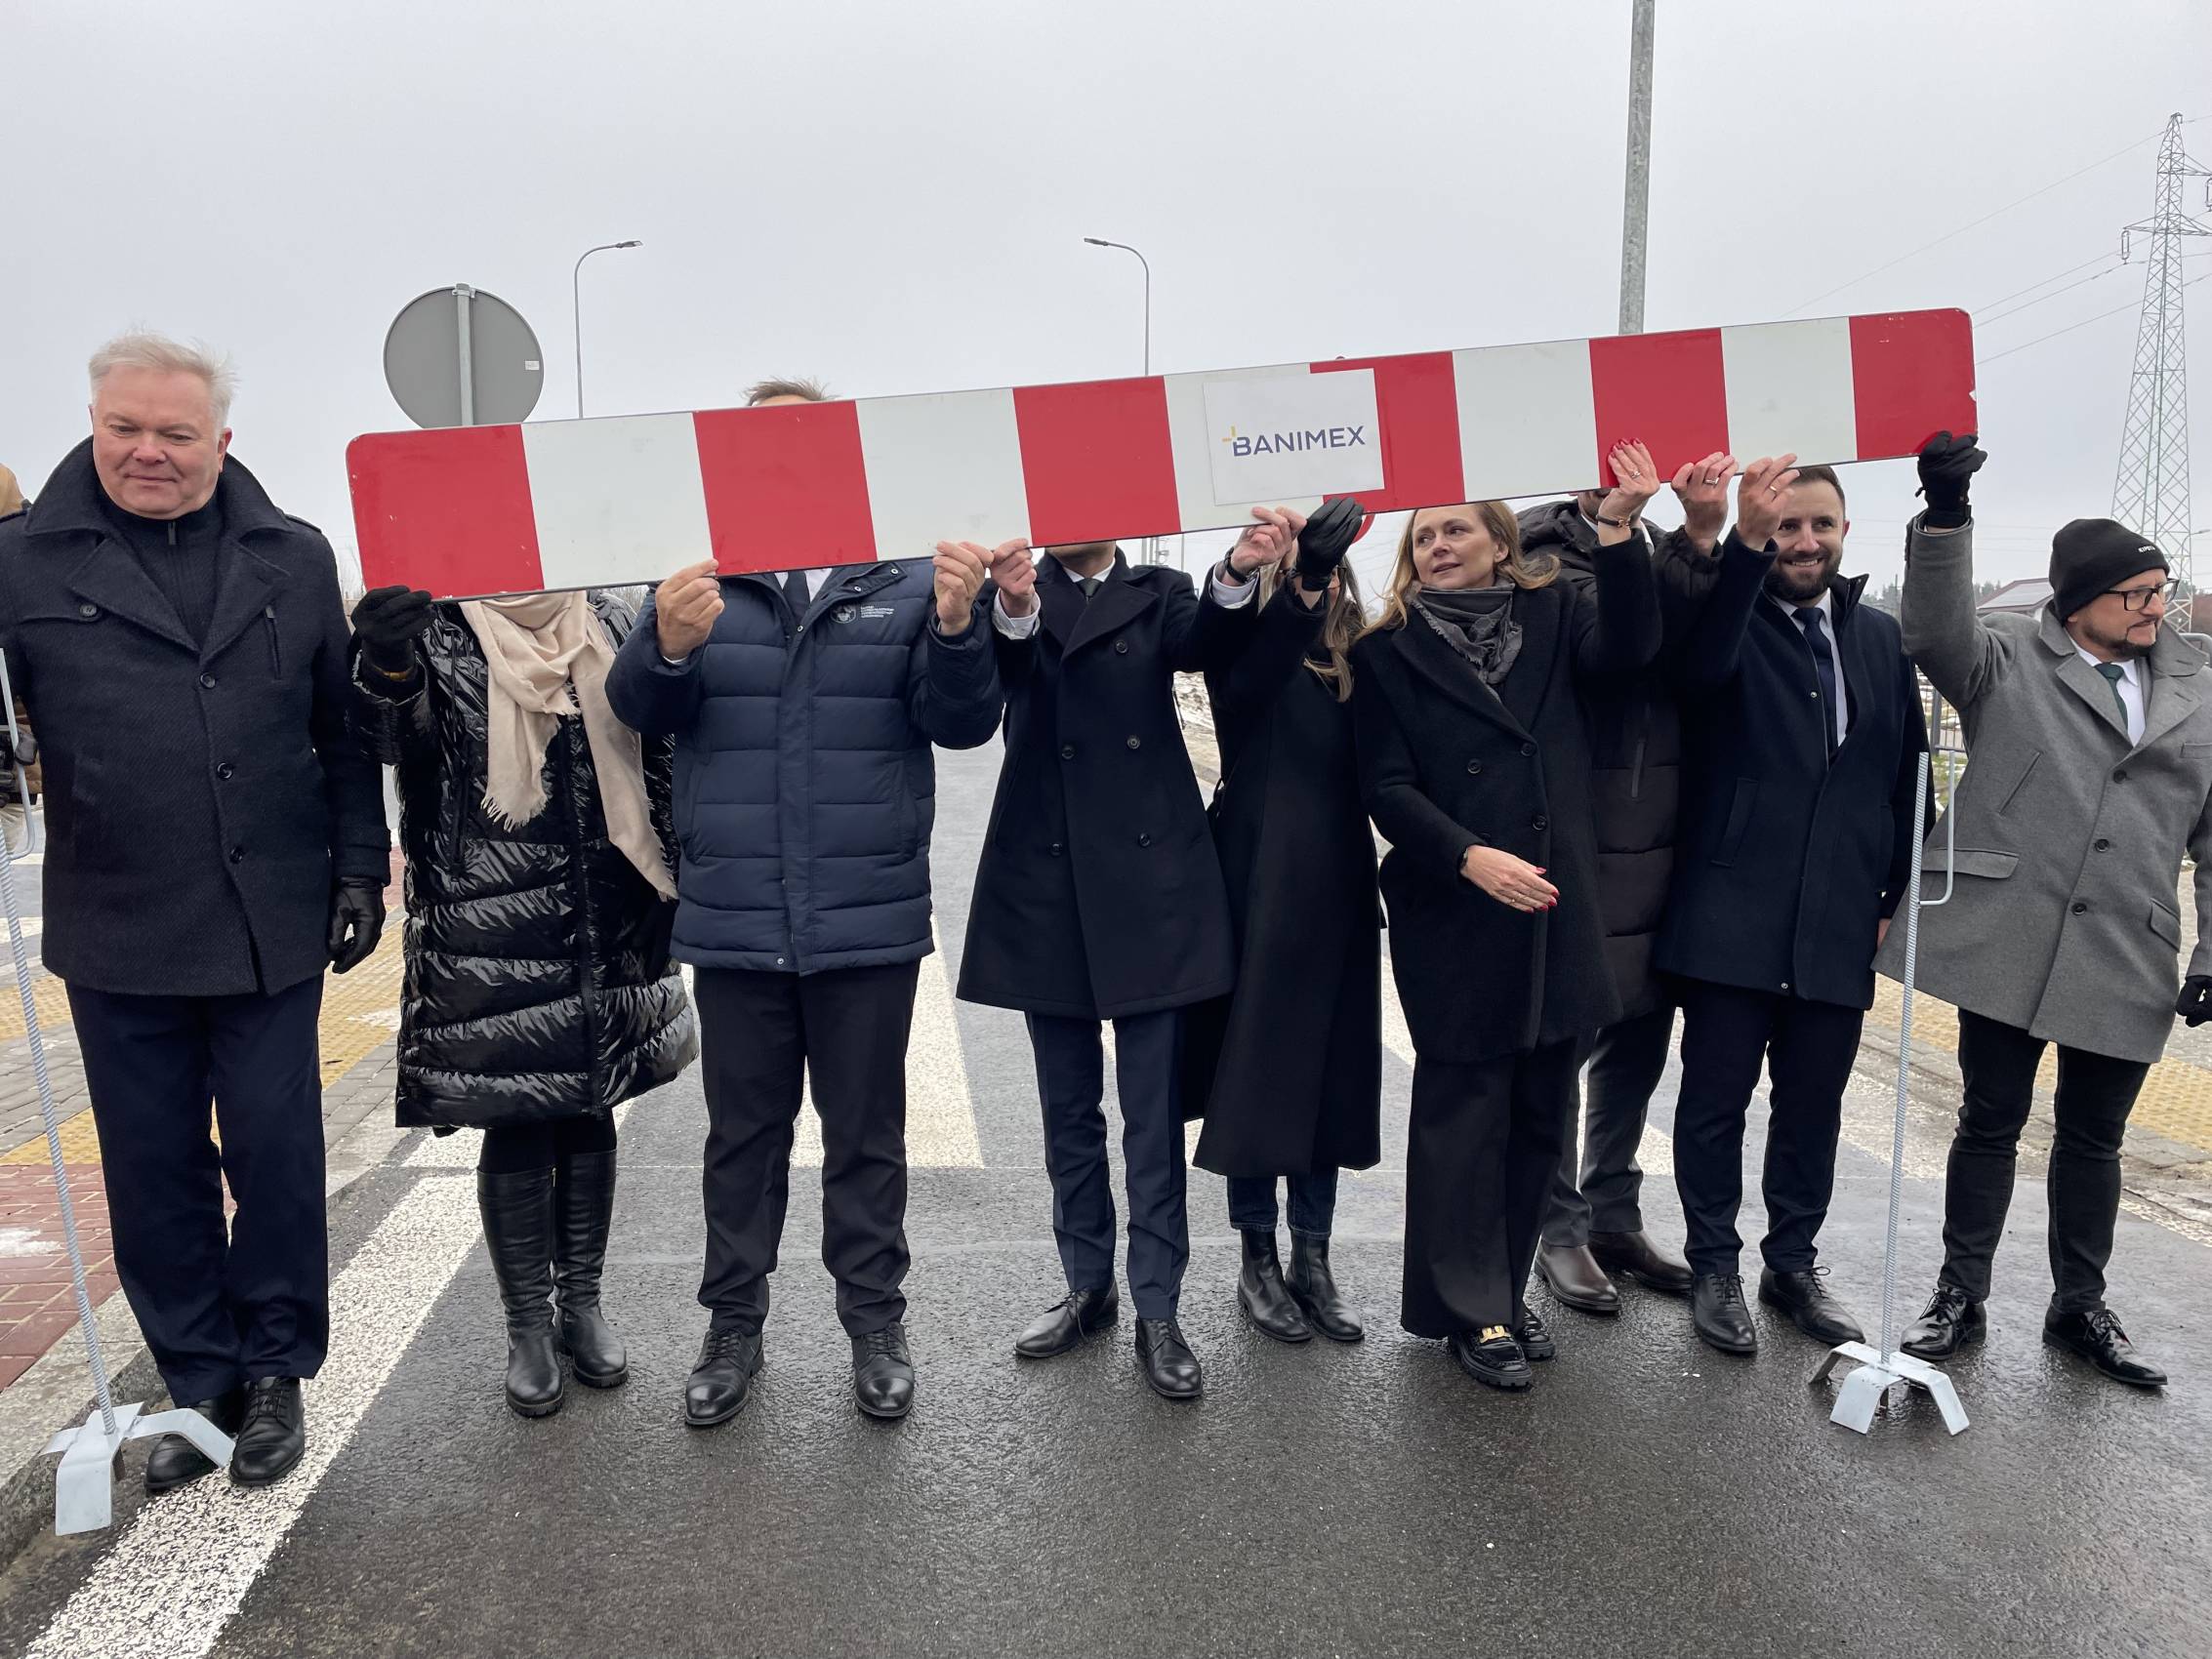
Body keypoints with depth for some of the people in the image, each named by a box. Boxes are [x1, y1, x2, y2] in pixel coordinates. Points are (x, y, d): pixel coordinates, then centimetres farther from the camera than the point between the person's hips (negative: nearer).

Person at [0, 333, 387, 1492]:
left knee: (276, 1159, 8)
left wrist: (359, 869, 2)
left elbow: (342, 731, 6)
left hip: (271, 927, 0)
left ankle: (275, 1374, 26)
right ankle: (198, 1383, 28)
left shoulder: (295, 559, 4)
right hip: (118, 936, 0)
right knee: (153, 1174, 11)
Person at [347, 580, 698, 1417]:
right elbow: (387, 732, -23)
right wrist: (386, 664, -43)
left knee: (589, 1116, 14)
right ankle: (527, 1323, 24)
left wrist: (671, 881, 6)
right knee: (514, 1130, 6)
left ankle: (581, 1303, 31)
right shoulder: (435, 629, -5)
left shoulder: (611, 620, 6)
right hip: (491, 941, -3)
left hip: (610, 930, 4)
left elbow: (656, 757, 11)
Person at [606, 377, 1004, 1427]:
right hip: (734, 924, 1)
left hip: (868, 924, -1)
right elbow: (637, 708, -7)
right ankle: (733, 1327, 30)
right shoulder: (700, 585, 4)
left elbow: (962, 723, -6)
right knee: (742, 1133, 14)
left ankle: (874, 1322, 28)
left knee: (866, 1133, 12)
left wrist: (954, 630, -25)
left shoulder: (906, 583, 1)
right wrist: (668, 648, -30)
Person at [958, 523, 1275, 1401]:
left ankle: (1157, 1310, 11)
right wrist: (1011, 607, -37)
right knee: (1068, 1107, 12)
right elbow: (995, 670, -14)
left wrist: (1236, 576, -36)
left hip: (1146, 876, -1)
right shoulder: (1009, 598, 8)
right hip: (1046, 878, 2)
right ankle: (1087, 1285, 27)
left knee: (1151, 1107, 2)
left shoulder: (1158, 593, 8)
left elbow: (1202, 642, -14)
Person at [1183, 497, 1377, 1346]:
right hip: (1262, 885, -4)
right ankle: (1258, 1262, 18)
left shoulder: (1357, 660, 9)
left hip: (1337, 891, 5)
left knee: (1329, 1072, 10)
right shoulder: (1248, 647, -3)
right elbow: (1244, 685, -29)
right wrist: (1302, 580, -40)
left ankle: (1313, 1262, 22)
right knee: (1258, 1069, 3)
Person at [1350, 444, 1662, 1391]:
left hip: (1556, 911, 3)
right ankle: (1470, 1311, 17)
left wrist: (1618, 528, -21)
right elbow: (1386, 788, -5)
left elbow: (1626, 648, -12)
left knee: (1542, 1111, 11)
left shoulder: (1554, 616, 9)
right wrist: (1470, 858, -18)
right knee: (1463, 1114, 3)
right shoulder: (1390, 651, 1)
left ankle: (1505, 1288, 27)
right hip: (1452, 916, -3)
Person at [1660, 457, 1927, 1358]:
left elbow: (1908, 775, 15)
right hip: (1731, 919, -4)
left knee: (1813, 1105, 13)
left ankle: (1794, 1262, 29)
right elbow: (1700, 663, -28)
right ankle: (1714, 1268, 20)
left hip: (1838, 922, 4)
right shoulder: (1730, 619, -2)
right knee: (1716, 1100, 5)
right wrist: (1745, 544, -41)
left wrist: (1897, 892, 9)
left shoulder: (1879, 637, 12)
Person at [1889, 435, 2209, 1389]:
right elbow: (1937, 633, -18)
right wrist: (1946, 515, -31)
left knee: (2094, 1137, 13)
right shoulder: (2009, 662, 3)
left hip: (2128, 955, 3)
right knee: (1991, 1121, 7)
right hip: (2008, 937, -3)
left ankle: (2079, 1306, 30)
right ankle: (1961, 1297, 21)